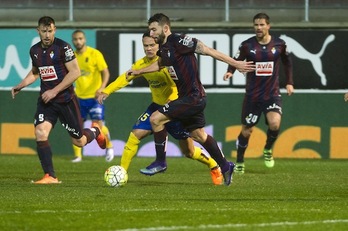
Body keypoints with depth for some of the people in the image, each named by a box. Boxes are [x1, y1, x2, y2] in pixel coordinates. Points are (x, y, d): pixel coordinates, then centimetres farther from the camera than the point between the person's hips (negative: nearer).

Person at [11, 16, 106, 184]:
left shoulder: (63, 47, -12)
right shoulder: (34, 50, 6)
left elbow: (75, 72, -14)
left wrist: (54, 91, -18)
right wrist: (20, 86, 8)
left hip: (65, 99, -4)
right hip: (45, 100, 4)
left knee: (79, 141, 4)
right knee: (40, 133, -19)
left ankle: (95, 132, 41)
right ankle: (50, 176, -14)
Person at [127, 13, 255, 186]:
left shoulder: (179, 42, -18)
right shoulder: (163, 47, 9)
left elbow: (208, 51, -17)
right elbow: (160, 63, 33)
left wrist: (235, 64, -17)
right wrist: (139, 71, 35)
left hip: (193, 97, -9)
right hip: (186, 96, 9)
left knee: (156, 119, -13)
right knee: (198, 134, 18)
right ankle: (225, 167, 30)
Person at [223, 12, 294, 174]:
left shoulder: (279, 44, 0)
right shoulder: (247, 45, -5)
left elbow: (287, 62, 16)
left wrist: (289, 82, 12)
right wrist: (230, 71, -22)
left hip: (272, 94, 0)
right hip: (252, 95, 0)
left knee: (274, 123, -23)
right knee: (246, 131, 4)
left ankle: (268, 150, 7)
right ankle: (239, 163, 25)